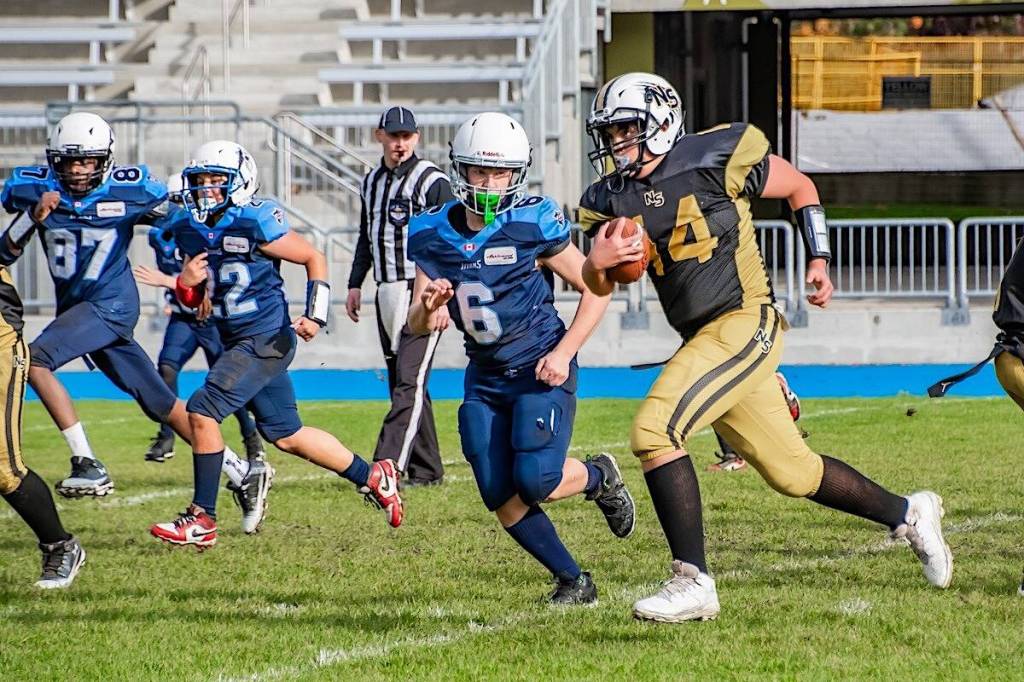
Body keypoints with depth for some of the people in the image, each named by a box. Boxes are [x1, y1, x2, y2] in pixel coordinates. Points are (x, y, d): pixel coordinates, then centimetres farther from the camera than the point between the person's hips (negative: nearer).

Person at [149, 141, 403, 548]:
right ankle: (371, 477, 32)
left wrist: (315, 315, -12)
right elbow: (197, 300, 15)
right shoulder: (190, 228, 6)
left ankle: (202, 518, -10)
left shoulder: (256, 223, -15)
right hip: (236, 342, 8)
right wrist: (186, 284, -8)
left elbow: (314, 259, -5)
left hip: (266, 340, -8)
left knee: (202, 411, -17)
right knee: (286, 435, 15)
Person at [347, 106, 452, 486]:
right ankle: (426, 470, 15)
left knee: (410, 383, -14)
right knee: (401, 384, 9)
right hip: (387, 294, 8)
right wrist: (355, 284, 20)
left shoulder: (432, 181, -7)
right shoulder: (372, 182, 15)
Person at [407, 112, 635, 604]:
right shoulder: (434, 234, -1)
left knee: (534, 482, -19)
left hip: (540, 369, -5)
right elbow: (416, 326, 2)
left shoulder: (532, 223, -14)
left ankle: (599, 478, 16)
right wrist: (428, 306, -21)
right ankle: (572, 579, 13)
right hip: (485, 375, 5)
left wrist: (564, 352, -15)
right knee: (500, 496, -5)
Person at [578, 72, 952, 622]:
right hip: (704, 340, 7)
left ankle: (692, 581, -20)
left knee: (654, 431, -22)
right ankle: (907, 515, 34)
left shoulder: (715, 159, -8)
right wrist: (598, 260, -12)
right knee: (791, 472, 13)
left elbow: (799, 187, 6)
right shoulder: (613, 199, 8)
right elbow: (598, 287, 10)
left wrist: (819, 261, 2)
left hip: (744, 324, -7)